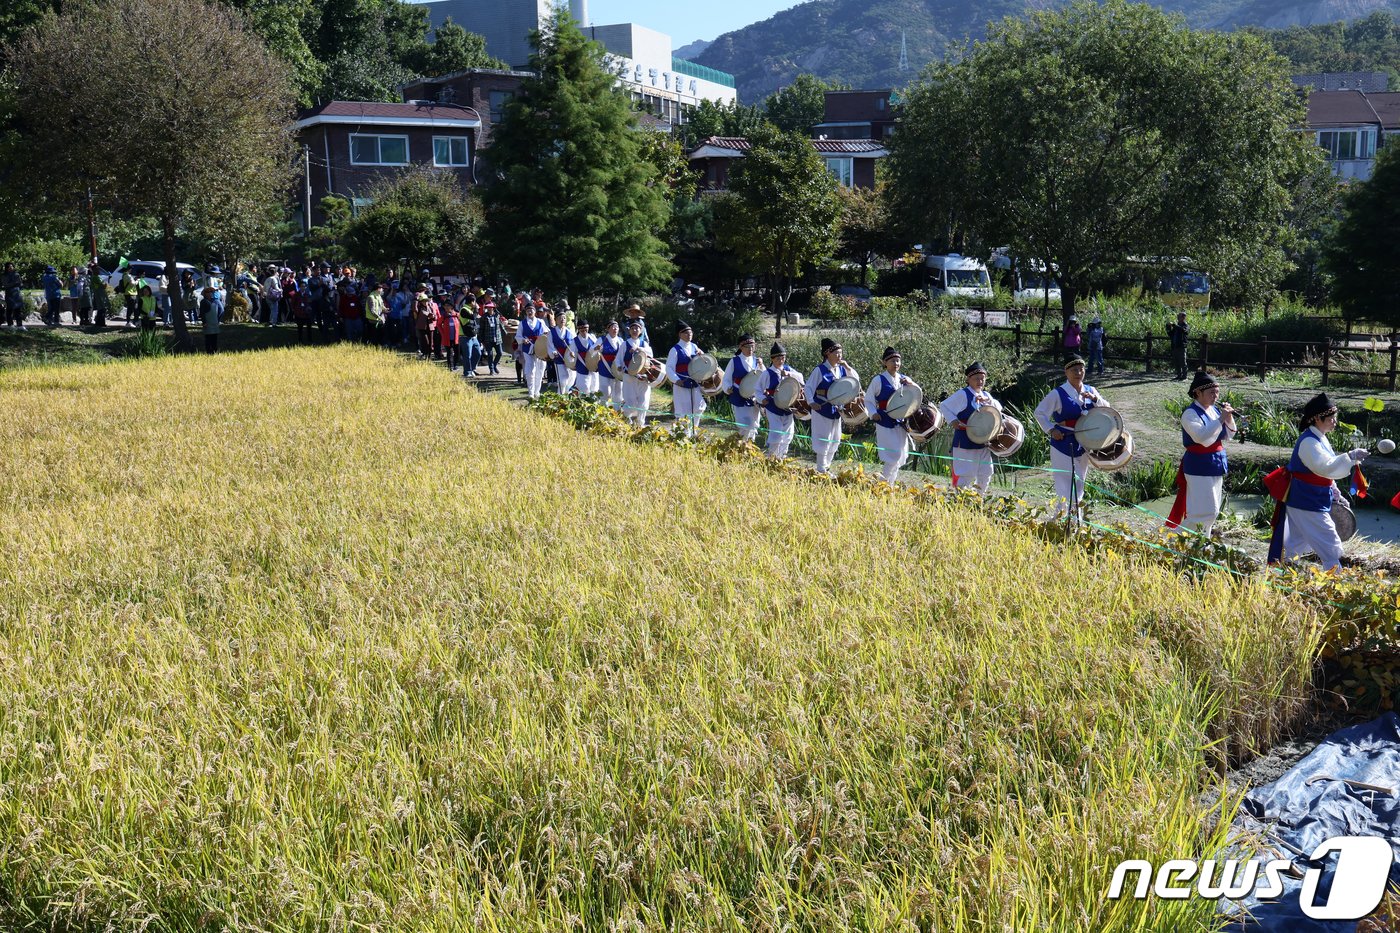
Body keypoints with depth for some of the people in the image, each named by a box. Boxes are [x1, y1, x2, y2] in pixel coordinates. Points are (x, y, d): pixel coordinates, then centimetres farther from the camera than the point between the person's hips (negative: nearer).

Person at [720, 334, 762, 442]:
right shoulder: (734, 361, -3)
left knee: (753, 427, 10)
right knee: (745, 427, -11)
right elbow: (726, 380, 0)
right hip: (739, 400, -4)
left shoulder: (757, 361, 7)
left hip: (754, 400, 4)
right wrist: (728, 389, -18)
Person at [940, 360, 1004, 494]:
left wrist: (988, 401, -10)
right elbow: (944, 406, -8)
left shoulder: (986, 395, 12)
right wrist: (953, 420, -20)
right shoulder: (962, 395, -10)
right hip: (965, 442, -7)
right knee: (965, 475, -6)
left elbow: (998, 408, 7)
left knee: (985, 474, 12)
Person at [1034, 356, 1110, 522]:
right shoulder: (1058, 394, -9)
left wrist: (1095, 399, -12)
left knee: (1079, 483, 14)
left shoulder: (1090, 391, 7)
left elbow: (1106, 408, 6)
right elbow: (1039, 412, -4)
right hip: (1063, 444, -6)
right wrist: (1051, 429, -14)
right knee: (1065, 485, -9)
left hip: (1083, 445, 6)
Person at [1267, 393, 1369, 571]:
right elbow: (1324, 467, -35)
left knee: (1298, 543, 20)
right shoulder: (1308, 442, -23)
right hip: (1307, 504, -11)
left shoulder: (1320, 438, 10)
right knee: (1330, 545, -8)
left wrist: (1333, 491, 15)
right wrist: (1350, 456, -39)